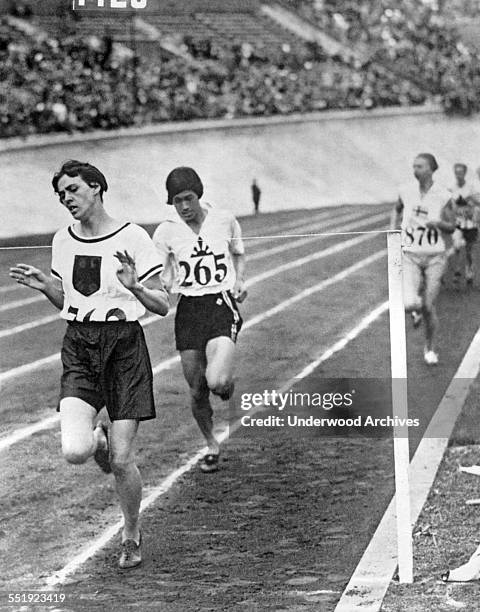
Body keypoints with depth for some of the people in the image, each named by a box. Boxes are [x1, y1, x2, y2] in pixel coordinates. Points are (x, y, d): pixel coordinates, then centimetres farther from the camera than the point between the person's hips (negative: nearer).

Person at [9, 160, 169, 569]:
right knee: (75, 451, -18)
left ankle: (132, 535, 22)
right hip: (79, 347, 3)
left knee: (121, 461, -4)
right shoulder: (63, 240, 8)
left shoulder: (132, 238, -7)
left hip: (124, 344, -3)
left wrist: (133, 286, -23)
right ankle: (98, 438, 21)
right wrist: (44, 285, 1)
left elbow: (162, 305, -5)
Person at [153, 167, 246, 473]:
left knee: (216, 381, -22)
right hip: (188, 310, 2)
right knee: (197, 391, 5)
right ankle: (212, 446, 30)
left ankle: (227, 382, 17)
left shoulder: (224, 220, 0)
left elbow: (239, 253, 19)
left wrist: (240, 281, 2)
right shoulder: (166, 231, -2)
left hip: (222, 304, -1)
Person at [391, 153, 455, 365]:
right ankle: (418, 307, 18)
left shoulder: (443, 196, -8)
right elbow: (397, 209, 20)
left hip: (434, 256, -1)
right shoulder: (406, 191, -3)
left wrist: (438, 223, -20)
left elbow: (451, 227, 0)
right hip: (410, 256, 1)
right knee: (409, 304, -21)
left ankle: (430, 348, 27)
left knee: (429, 307, 2)